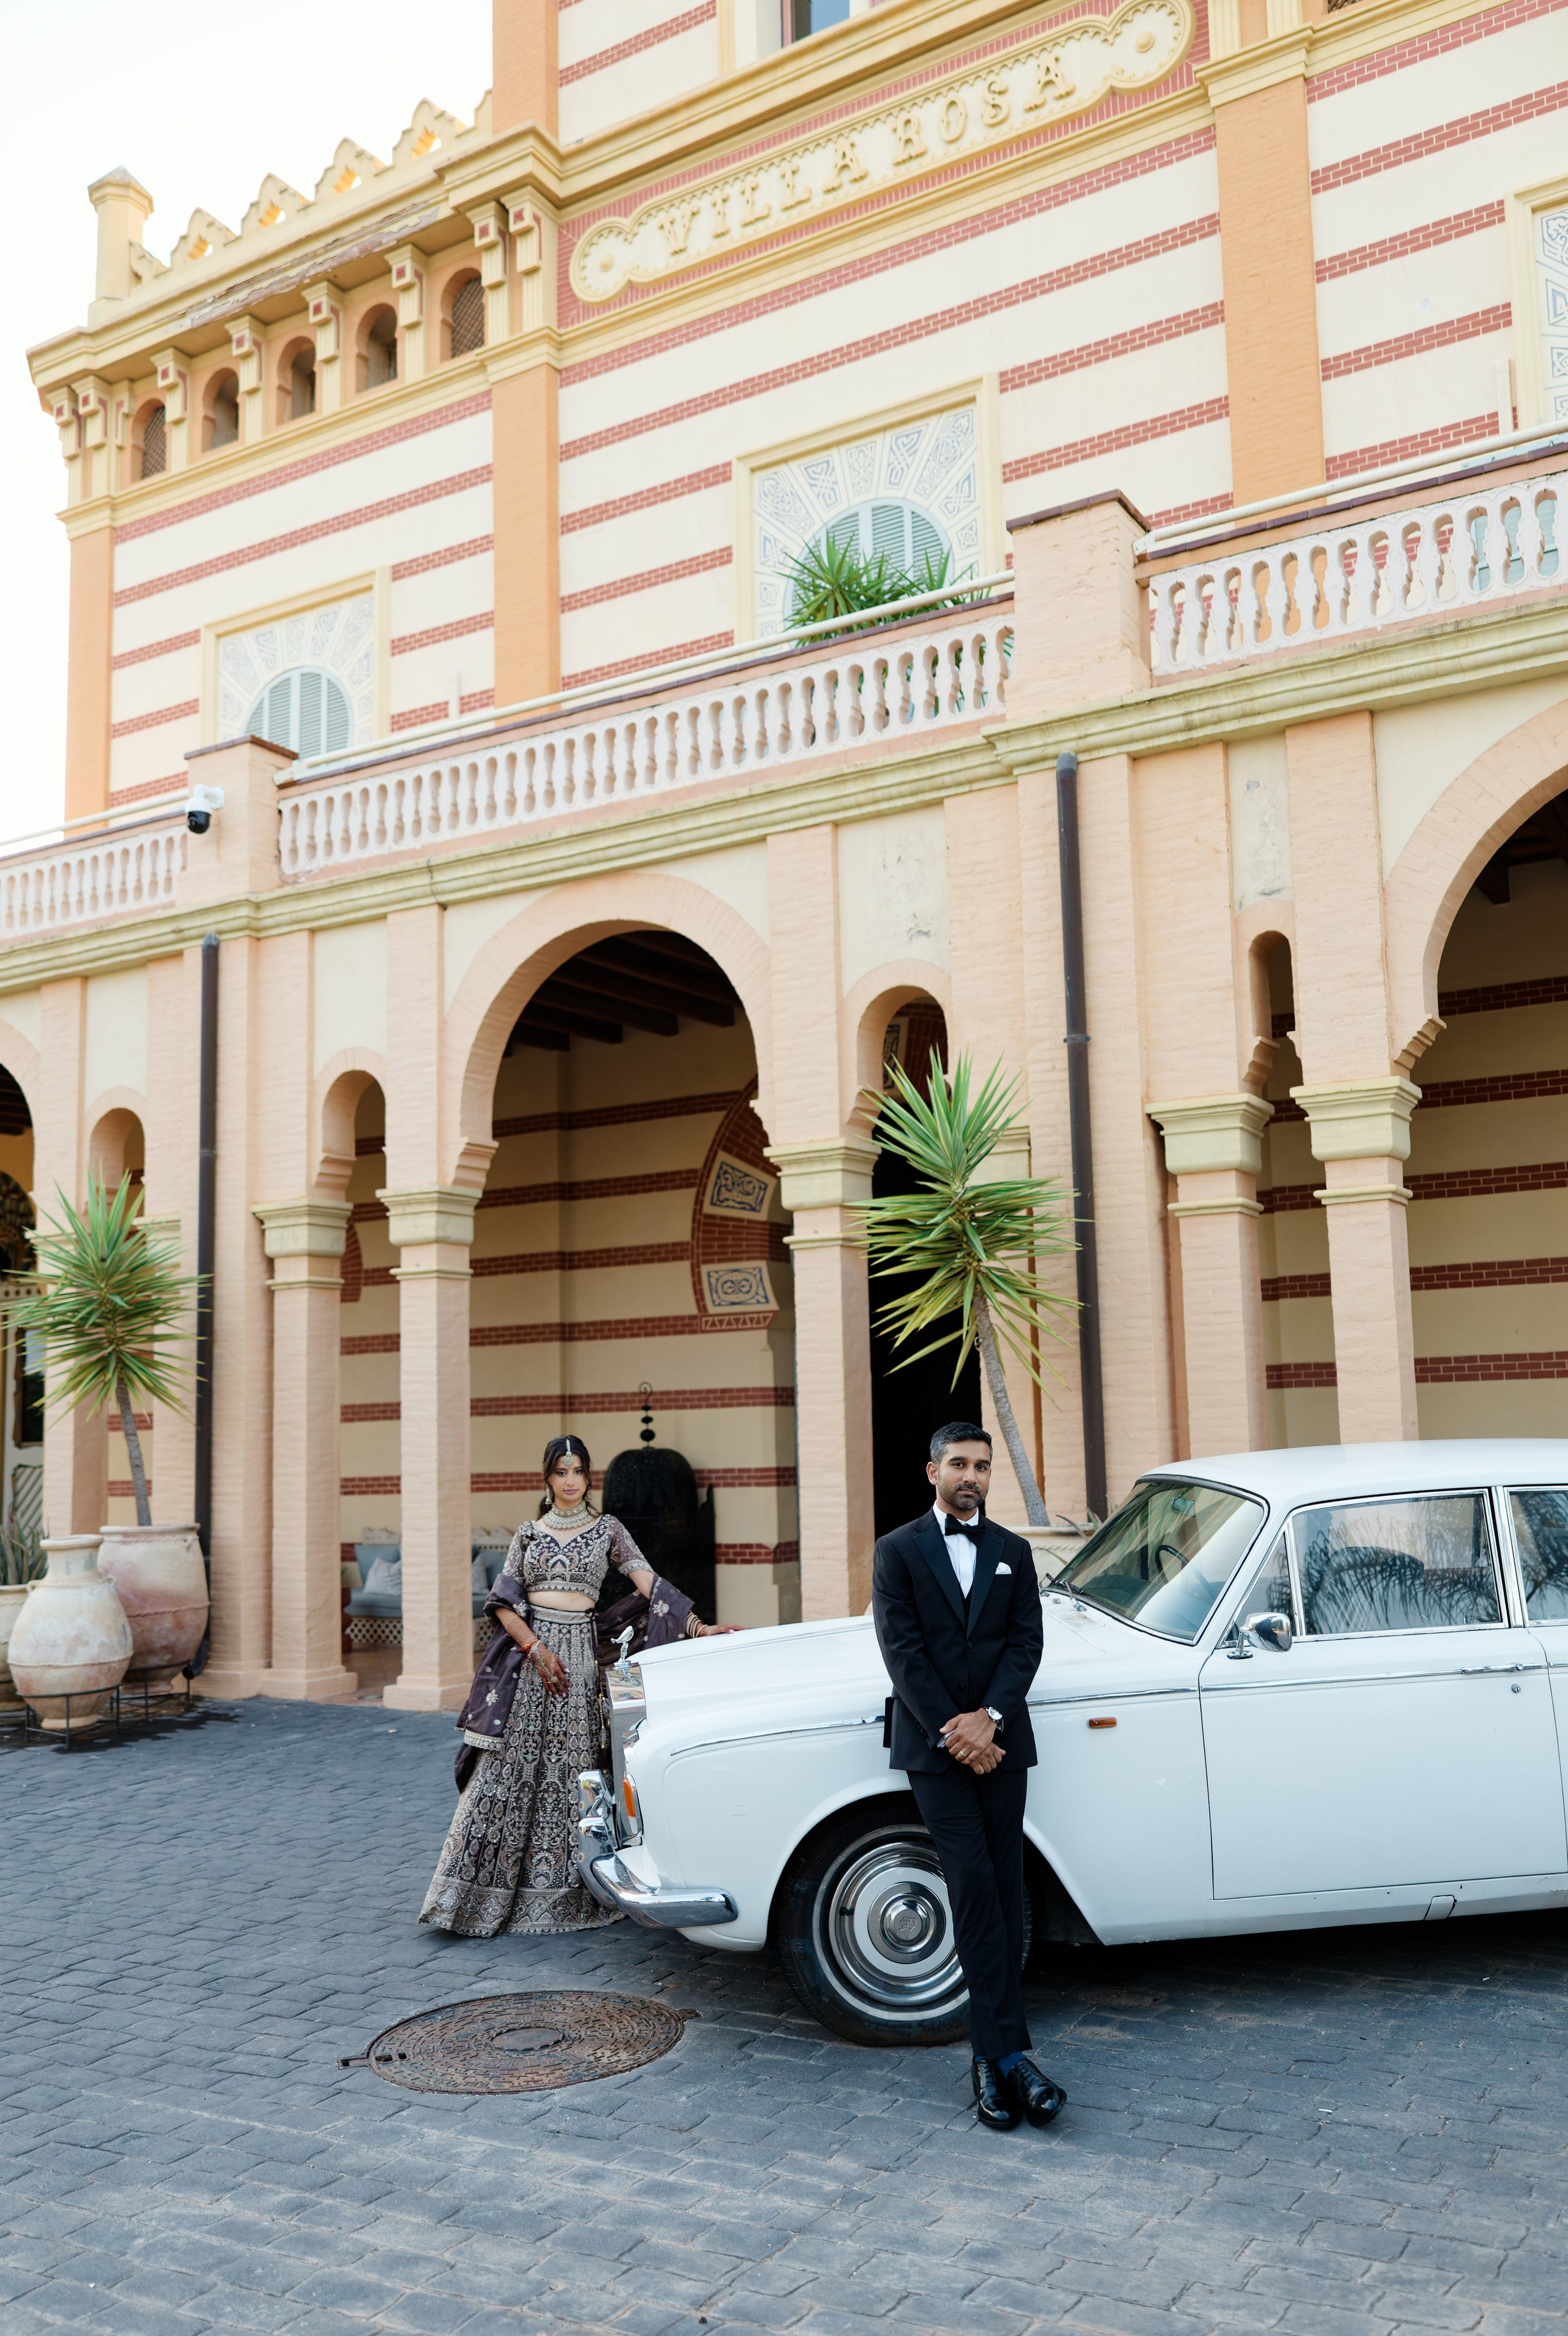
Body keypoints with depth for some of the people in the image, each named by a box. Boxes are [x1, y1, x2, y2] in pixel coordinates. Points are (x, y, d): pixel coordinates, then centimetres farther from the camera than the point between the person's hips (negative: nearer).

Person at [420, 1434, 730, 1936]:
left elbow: (650, 1583, 0)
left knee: (567, 1771, 0)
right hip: (526, 1650, 1)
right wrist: (535, 1648, -11)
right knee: (508, 1771, -2)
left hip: (579, 1651, -1)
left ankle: (553, 1900, 10)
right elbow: (502, 1600, 3)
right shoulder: (529, 1533, 11)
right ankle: (482, 1897, 4)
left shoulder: (607, 1529, 8)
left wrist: (699, 1628, -10)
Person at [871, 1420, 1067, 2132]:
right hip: (932, 1746, -3)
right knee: (974, 1889, -11)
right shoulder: (897, 1551, 1)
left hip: (1001, 1742, 3)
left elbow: (1026, 1644, 2)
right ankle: (1009, 2053, -12)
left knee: (1004, 1894, 3)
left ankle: (991, 2057, 11)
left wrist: (989, 1717, -13)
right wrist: (950, 1732, -13)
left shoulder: (1013, 1552, 10)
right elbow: (902, 1650, -6)